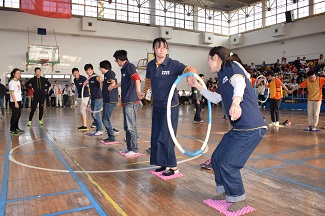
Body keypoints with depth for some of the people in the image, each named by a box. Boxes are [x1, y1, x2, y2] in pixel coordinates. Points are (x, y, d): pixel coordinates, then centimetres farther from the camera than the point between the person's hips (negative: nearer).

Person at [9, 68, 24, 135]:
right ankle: (12, 130, 4)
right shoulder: (12, 82, -11)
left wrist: (20, 101, 12)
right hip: (14, 102, -8)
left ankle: (16, 128, 22)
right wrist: (15, 102, -19)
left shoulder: (18, 81, 13)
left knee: (18, 115, 12)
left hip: (19, 101, 8)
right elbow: (12, 93, -15)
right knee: (15, 116, -4)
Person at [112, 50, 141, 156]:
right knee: (127, 126, 14)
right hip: (126, 102, 10)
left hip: (131, 102, -10)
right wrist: (114, 86, 53)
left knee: (131, 127, -6)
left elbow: (137, 79, -26)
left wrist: (138, 91, -43)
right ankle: (129, 147, 24)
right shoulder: (124, 69, 19)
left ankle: (134, 149, 3)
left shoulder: (129, 66, -9)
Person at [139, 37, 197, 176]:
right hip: (157, 105, 6)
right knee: (156, 137, 10)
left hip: (170, 106, -6)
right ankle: (164, 164, 26)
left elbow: (191, 70, -23)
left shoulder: (173, 64, -12)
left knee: (165, 137, -7)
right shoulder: (150, 65, 3)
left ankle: (173, 167, 10)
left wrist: (191, 74, -44)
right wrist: (143, 92, 9)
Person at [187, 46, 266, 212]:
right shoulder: (223, 74, 20)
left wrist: (236, 101, -50)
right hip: (238, 128, 9)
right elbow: (215, 98, 32)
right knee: (216, 158, 13)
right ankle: (225, 191, 32)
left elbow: (239, 82, -30)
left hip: (251, 128, -9)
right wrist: (197, 86, 31)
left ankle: (238, 199, 18)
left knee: (227, 164, -6)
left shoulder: (231, 65, -7)